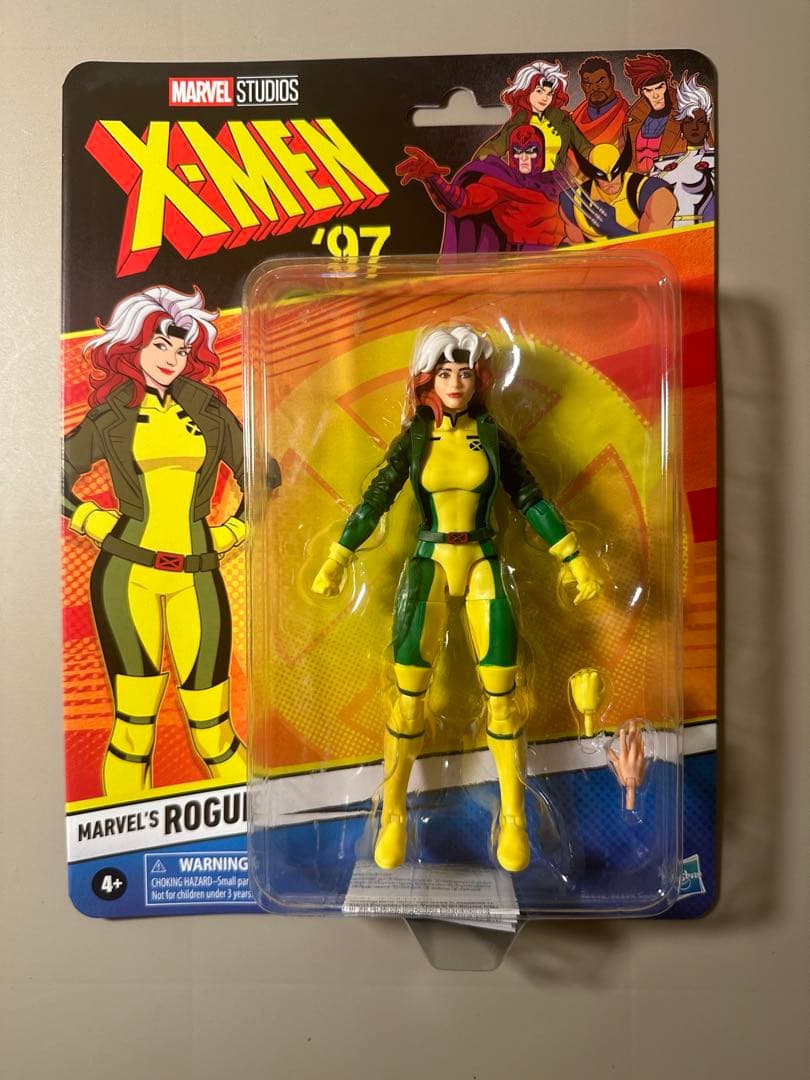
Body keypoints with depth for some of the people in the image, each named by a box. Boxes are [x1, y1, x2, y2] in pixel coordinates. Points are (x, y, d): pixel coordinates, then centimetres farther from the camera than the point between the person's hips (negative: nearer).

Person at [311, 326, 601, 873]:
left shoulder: (492, 435, 4)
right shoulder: (413, 438, 2)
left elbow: (531, 498, 4)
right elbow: (376, 499, -3)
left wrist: (575, 557, -1)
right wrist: (337, 560, -11)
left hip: (484, 567, 1)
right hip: (428, 566, 0)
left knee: (502, 696, -1)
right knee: (409, 698, -2)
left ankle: (514, 817, 15)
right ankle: (393, 816, 14)